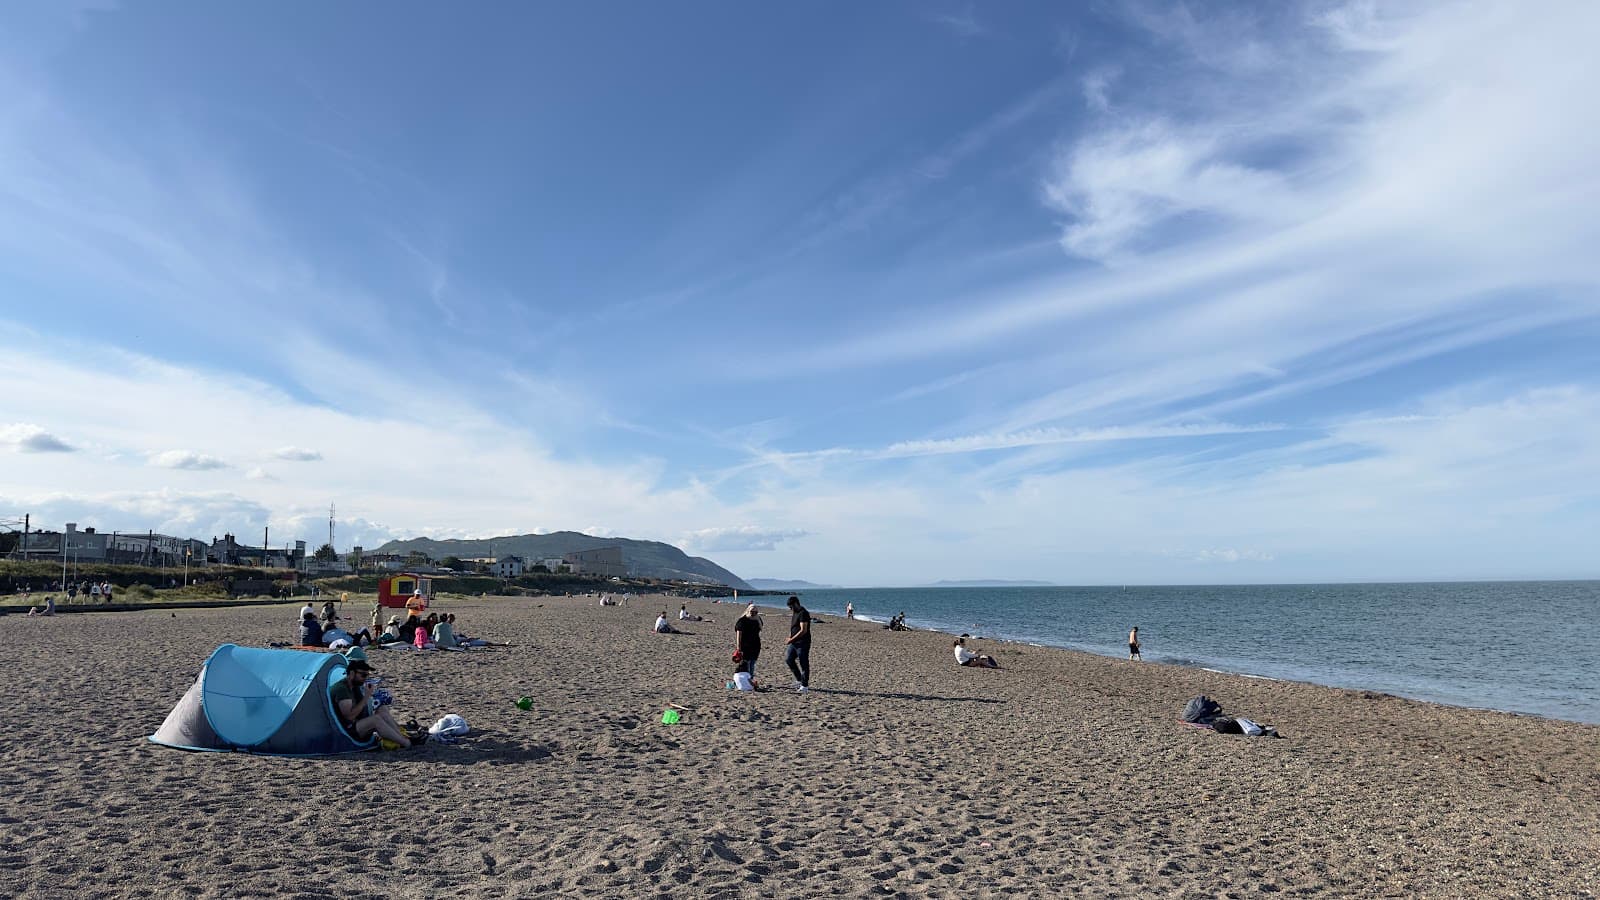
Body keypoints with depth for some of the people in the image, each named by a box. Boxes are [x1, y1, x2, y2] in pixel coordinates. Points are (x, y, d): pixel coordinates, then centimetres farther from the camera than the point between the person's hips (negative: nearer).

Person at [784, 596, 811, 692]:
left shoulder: (803, 613, -16)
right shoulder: (794, 613, 14)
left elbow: (803, 630, -22)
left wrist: (791, 640, -21)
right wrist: (789, 639, 11)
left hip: (803, 643, -9)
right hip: (794, 642, 10)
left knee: (804, 663, -2)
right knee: (788, 659, 7)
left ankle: (805, 685, 6)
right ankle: (799, 679, 20)